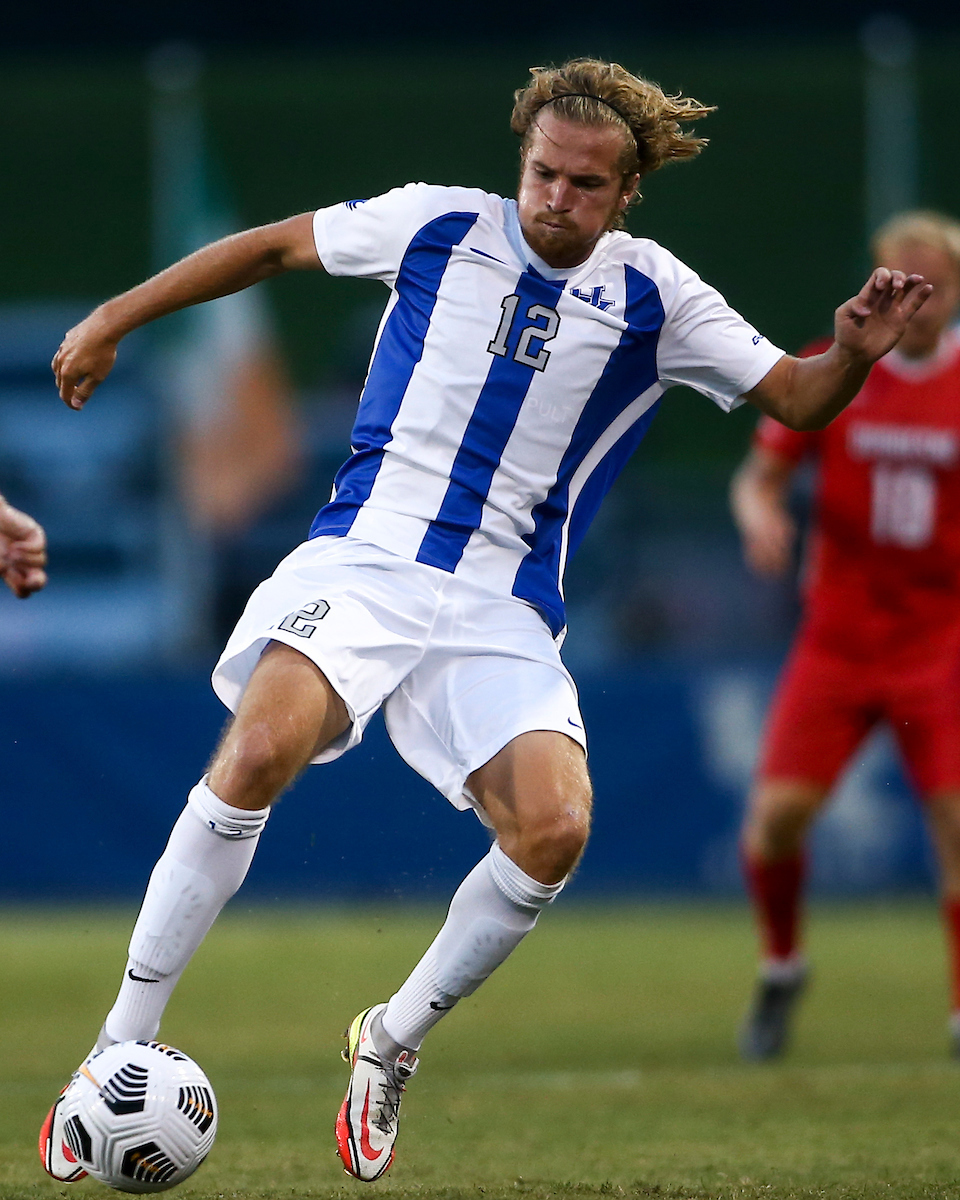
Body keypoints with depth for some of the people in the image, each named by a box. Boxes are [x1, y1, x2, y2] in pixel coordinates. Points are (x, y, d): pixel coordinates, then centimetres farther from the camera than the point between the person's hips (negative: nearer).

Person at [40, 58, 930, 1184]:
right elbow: (270, 246, 16)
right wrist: (112, 320, 19)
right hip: (364, 554, -2)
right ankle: (119, 1048, -20)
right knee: (264, 745, -30)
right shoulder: (438, 224, 4)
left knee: (554, 829, -22)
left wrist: (855, 352, -16)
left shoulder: (655, 297, 6)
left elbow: (795, 398, 7)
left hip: (503, 610, 2)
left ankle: (392, 1040, 5)